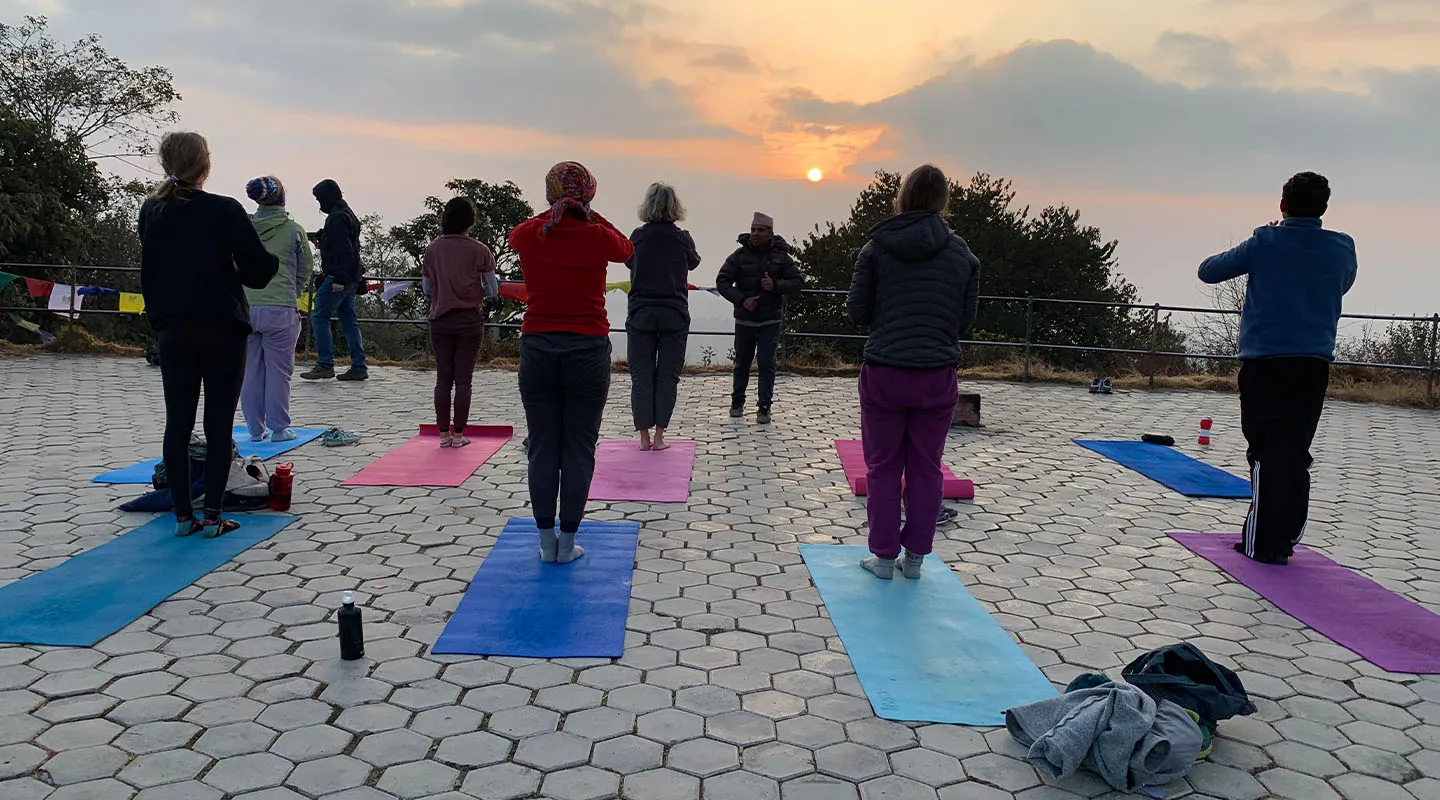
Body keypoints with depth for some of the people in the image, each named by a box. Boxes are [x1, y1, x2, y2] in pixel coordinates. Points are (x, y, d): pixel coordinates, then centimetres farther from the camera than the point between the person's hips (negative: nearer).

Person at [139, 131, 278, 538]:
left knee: (177, 421, 8)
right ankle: (212, 515, 2)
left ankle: (183, 514, 11)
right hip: (222, 328, -4)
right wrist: (272, 260, 9)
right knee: (219, 424, 1)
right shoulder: (225, 210, -11)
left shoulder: (150, 211, 5)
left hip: (172, 329, 4)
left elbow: (147, 271, 15)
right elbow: (257, 271, -9)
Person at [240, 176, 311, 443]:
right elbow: (305, 269, 7)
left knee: (250, 369, 10)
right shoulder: (294, 230, -2)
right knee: (279, 370, 4)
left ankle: (256, 429, 16)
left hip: (245, 308, 3)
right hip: (280, 308, -3)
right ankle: (279, 428, 9)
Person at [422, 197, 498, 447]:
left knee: (443, 378, 8)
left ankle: (444, 434, 11)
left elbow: (427, 289, 5)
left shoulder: (432, 249, 0)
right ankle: (458, 435, 6)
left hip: (440, 321, 2)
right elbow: (492, 290, -5)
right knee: (463, 379, 4)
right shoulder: (480, 250, -7)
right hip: (470, 321, -2)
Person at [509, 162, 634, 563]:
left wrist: (554, 214, 25)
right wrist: (591, 217, 19)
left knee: (542, 447, 9)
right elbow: (627, 249, 16)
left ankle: (547, 541, 14)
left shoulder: (529, 235, -4)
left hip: (538, 349, 2)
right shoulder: (598, 237, -8)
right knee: (579, 449, 6)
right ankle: (567, 541, 11)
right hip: (587, 352, -1)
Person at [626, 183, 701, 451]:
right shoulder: (682, 238, -2)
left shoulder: (638, 236, -3)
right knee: (667, 376, 7)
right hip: (674, 314, 0)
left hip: (640, 313, 0)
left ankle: (644, 437, 7)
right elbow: (693, 262, 18)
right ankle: (659, 437, 7)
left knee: (641, 376, 7)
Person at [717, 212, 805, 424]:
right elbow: (722, 281, -6)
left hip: (770, 321, -1)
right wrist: (741, 299, -19)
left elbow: (799, 281, -1)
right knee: (742, 363, 12)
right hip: (744, 320, 1)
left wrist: (776, 285, -19)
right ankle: (737, 402, 29)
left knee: (767, 364, -6)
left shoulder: (781, 257, -1)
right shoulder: (740, 255, -3)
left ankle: (764, 408, 1)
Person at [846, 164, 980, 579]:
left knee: (883, 468, 10)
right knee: (926, 470, 12)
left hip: (884, 373, -1)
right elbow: (966, 320, 4)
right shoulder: (962, 254, 1)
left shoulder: (876, 248, -4)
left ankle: (884, 556, 16)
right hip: (937, 377, 1)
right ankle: (915, 557, 20)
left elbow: (856, 311, -1)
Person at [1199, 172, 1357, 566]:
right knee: (1296, 452, 11)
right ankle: (1286, 539, 15)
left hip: (1265, 360, -3)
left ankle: (1263, 543, 1)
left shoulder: (1265, 243, -7)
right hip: (1315, 362, 4)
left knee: (1267, 450, 0)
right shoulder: (1342, 248, 4)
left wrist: (1243, 255, 17)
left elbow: (1208, 271, 1)